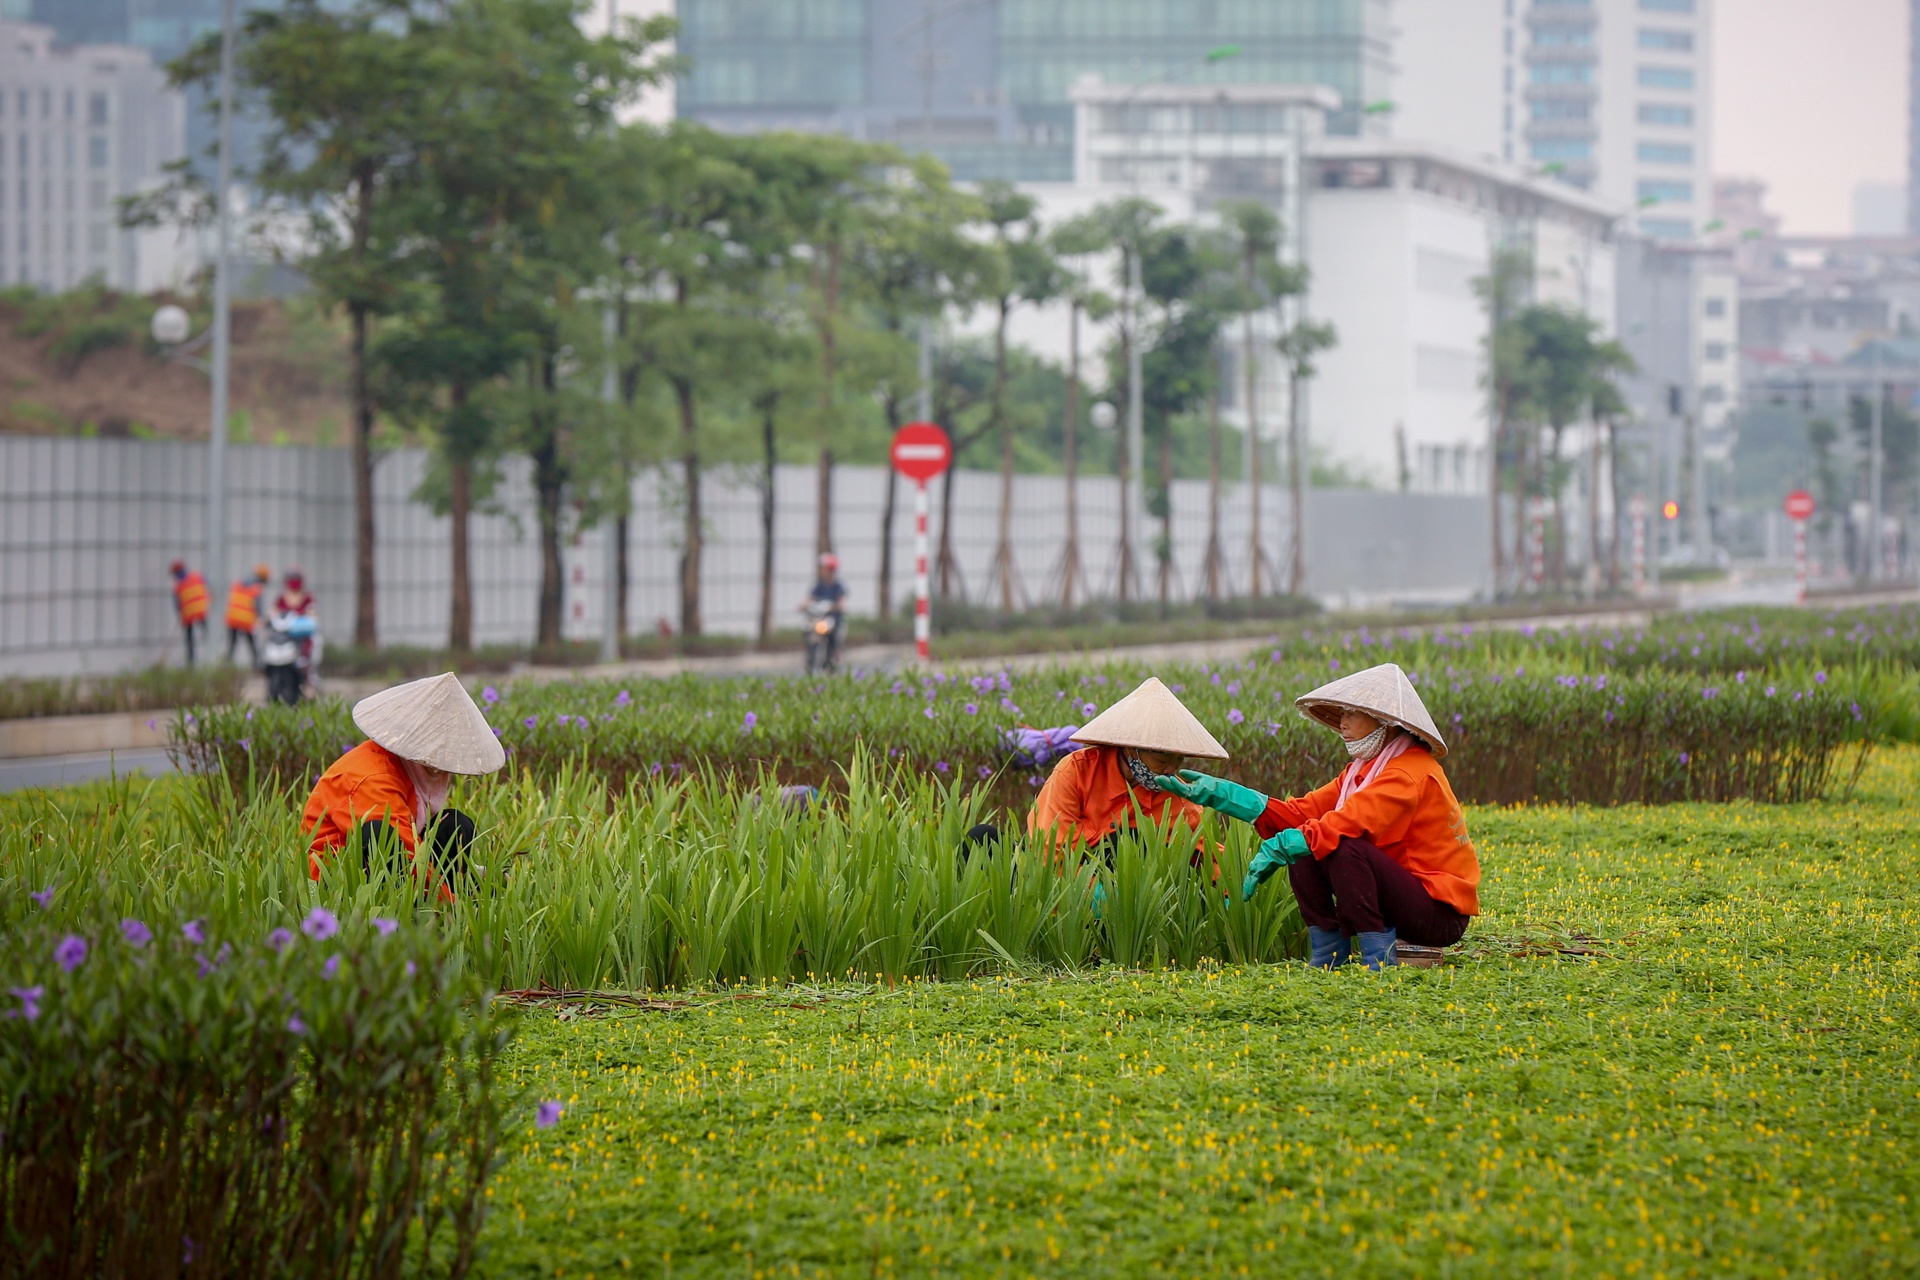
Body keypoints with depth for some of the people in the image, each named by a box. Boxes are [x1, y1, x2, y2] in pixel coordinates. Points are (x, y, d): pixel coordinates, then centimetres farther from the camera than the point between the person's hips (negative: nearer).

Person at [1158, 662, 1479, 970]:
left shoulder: (1412, 772, -17)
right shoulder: (1363, 770, 13)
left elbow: (1348, 823, -30)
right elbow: (1301, 812, 5)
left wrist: (1276, 849, -28)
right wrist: (1217, 793, 0)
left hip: (1441, 913, -9)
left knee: (1344, 848, -30)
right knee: (1302, 852, -2)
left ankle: (1378, 959, -23)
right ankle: (1329, 956, -2)